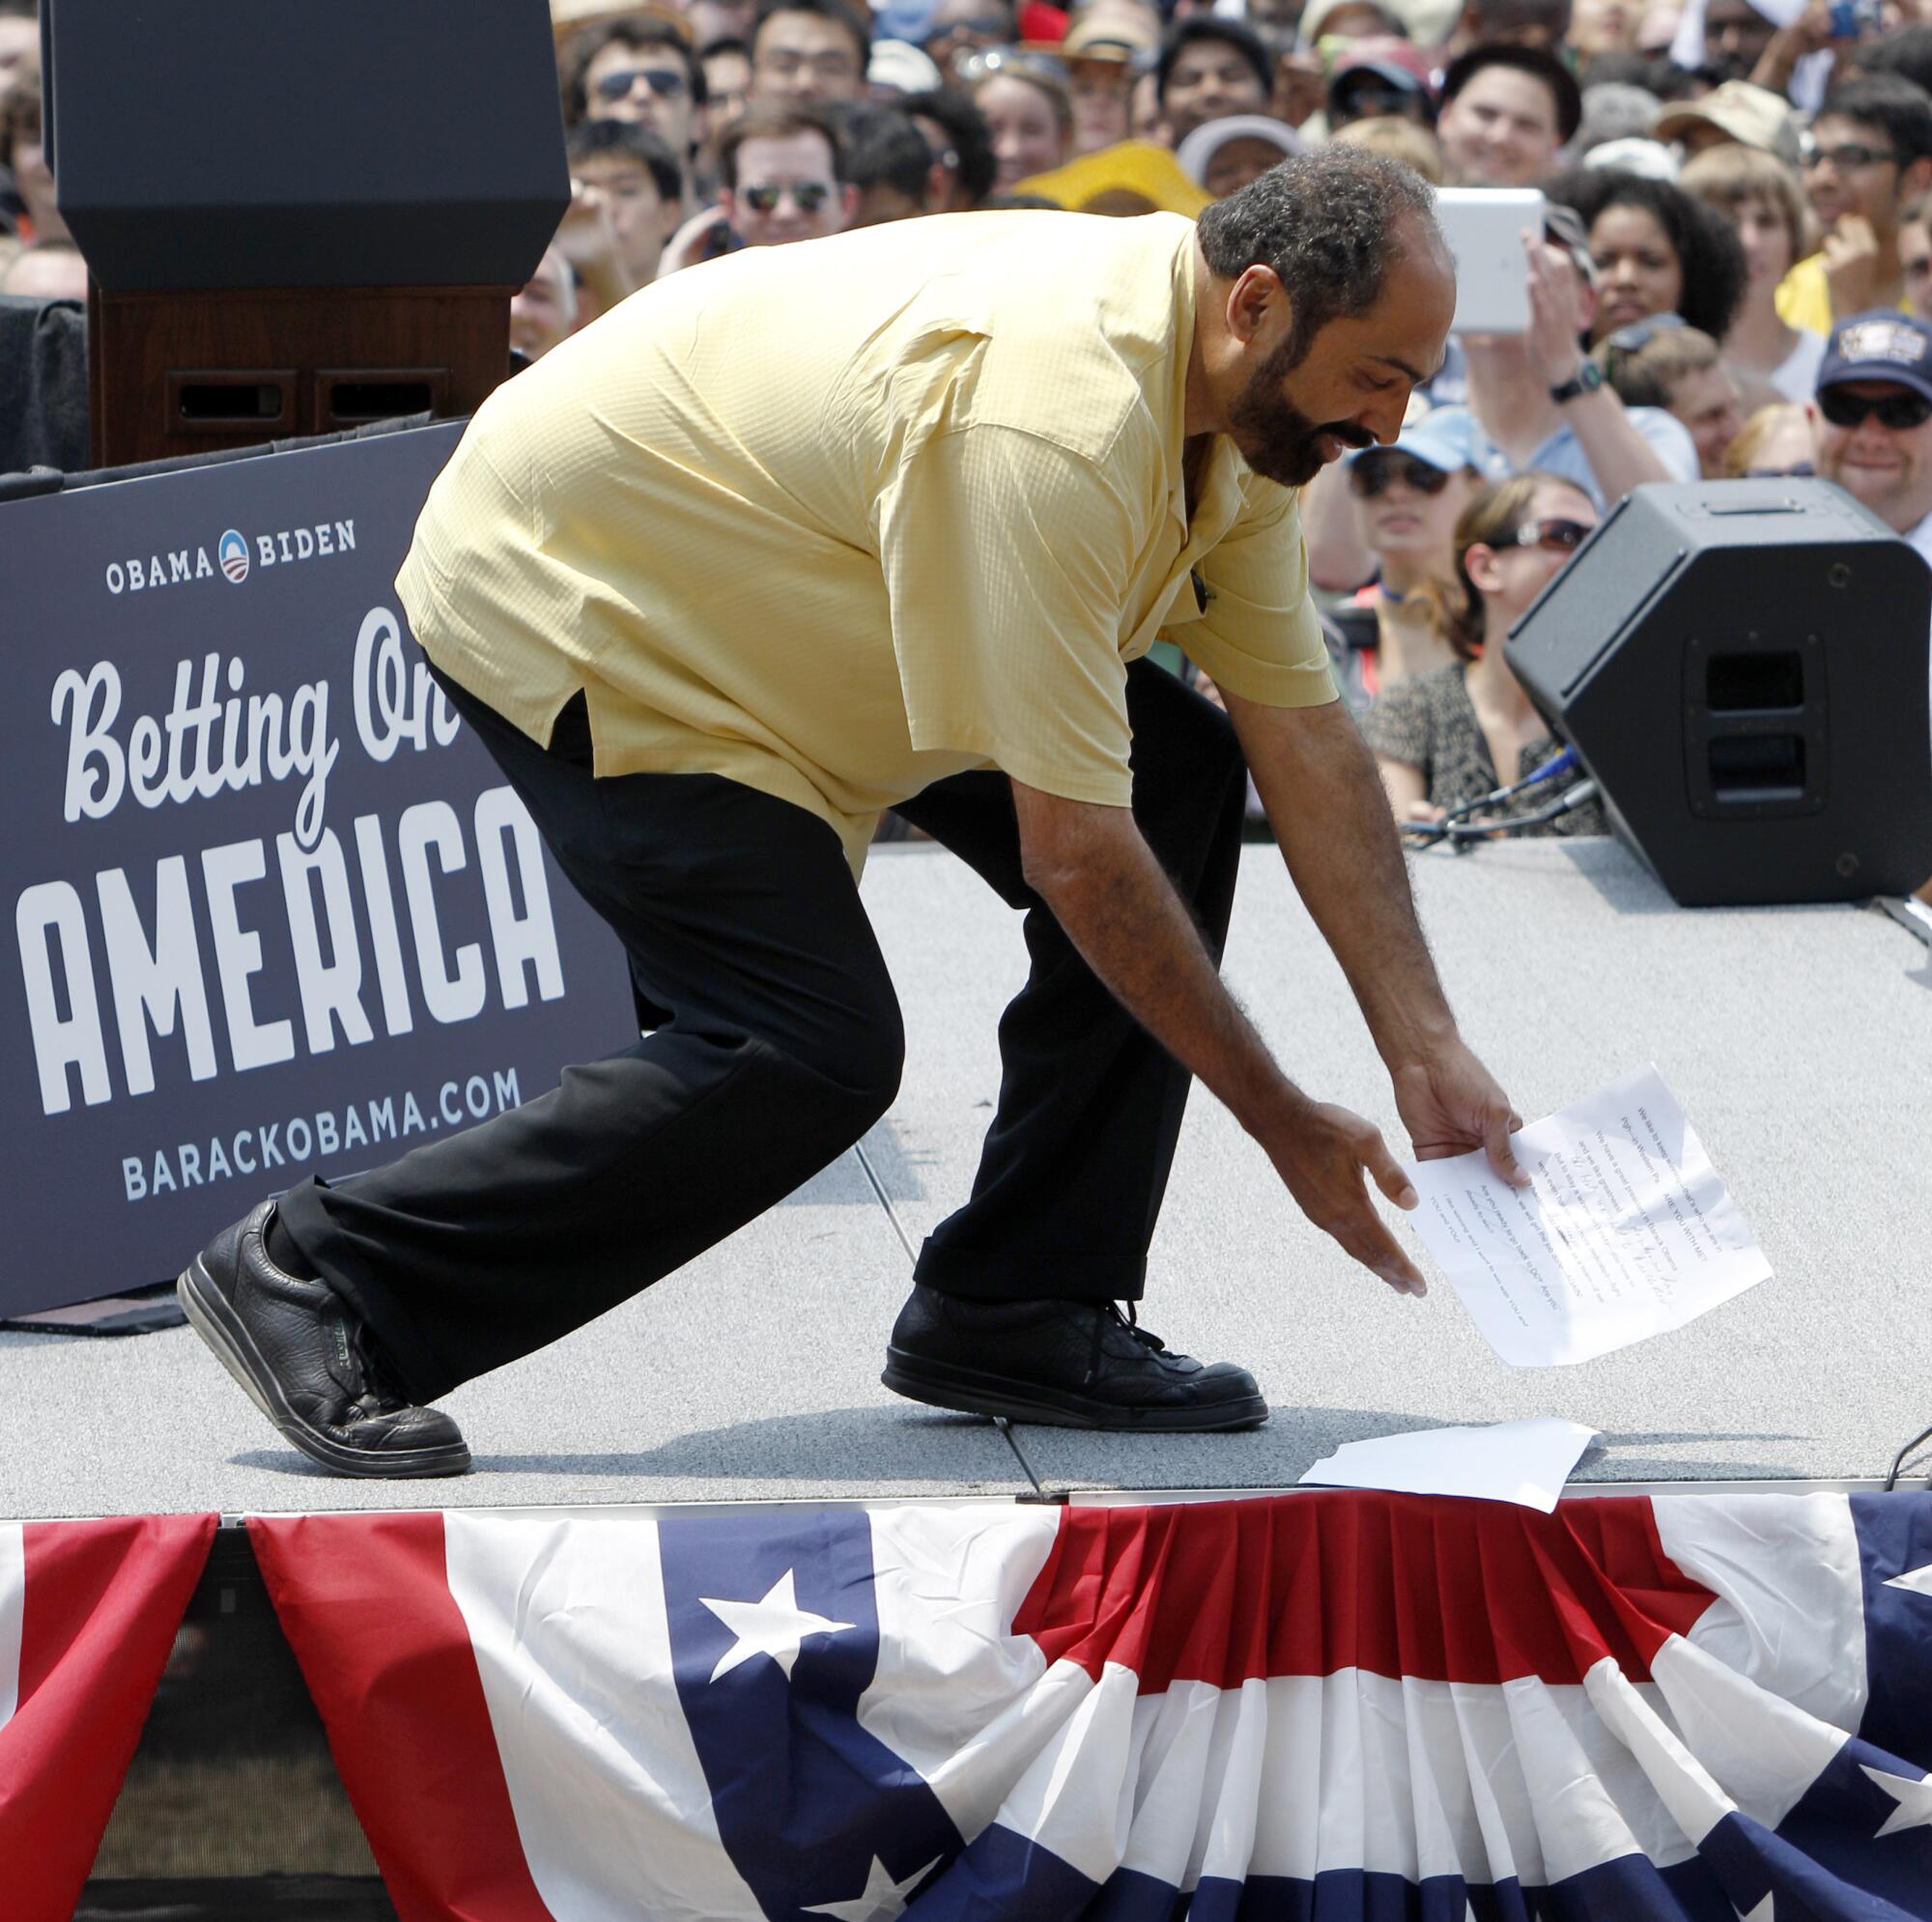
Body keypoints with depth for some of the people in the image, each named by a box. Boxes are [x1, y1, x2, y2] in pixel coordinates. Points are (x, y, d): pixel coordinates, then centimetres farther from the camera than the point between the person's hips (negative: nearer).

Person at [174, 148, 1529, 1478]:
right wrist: (1283, 1122, -24)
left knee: (1181, 774, -2)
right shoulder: (1053, 425, -36)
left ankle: (1014, 1309, 5)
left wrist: (1426, 1048, -6)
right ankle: (318, 1276, -8)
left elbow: (1307, 738, 0)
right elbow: (1072, 849, -32)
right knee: (814, 1048, -20)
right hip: (564, 605, -10)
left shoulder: (1243, 395, -7)